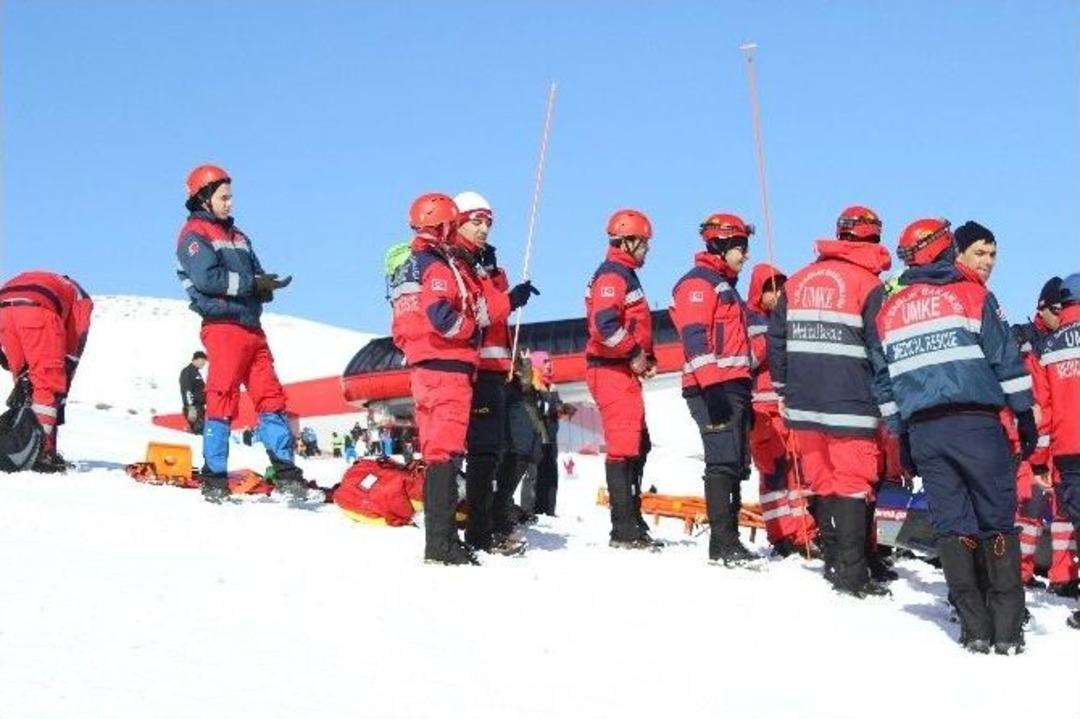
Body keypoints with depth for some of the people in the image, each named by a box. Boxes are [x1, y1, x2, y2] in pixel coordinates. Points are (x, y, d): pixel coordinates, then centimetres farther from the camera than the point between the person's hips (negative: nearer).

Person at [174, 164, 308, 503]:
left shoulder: (237, 235, 24)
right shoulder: (193, 234, -1)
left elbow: (255, 278, 18)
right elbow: (209, 278, -16)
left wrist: (267, 284, -6)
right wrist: (252, 283, -12)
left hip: (251, 328, 8)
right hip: (222, 326, -8)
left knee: (271, 397, 3)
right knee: (222, 400, -8)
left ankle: (286, 473, 4)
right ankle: (214, 480, -4)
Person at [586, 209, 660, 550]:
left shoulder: (626, 276, 23)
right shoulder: (612, 275, -10)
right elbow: (604, 323, -24)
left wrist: (647, 357, 13)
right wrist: (634, 354, -15)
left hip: (625, 371, 11)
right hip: (612, 371, -11)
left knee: (637, 445, 15)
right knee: (624, 446, -11)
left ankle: (632, 522, 22)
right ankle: (625, 530, -10)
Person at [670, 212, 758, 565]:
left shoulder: (725, 286, 26)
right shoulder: (698, 282, -4)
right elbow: (694, 336, -16)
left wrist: (745, 390, 26)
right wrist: (710, 383, -26)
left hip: (735, 387, 10)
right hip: (714, 389, -10)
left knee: (737, 465, 8)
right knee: (723, 461, -15)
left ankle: (728, 539, 12)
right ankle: (723, 543, -17)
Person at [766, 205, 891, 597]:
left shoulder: (798, 281, 11)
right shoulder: (867, 284, -6)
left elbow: (777, 340, 15)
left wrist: (785, 390, 22)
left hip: (804, 404, 6)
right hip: (851, 405, -5)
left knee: (823, 482, 14)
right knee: (853, 483, -4)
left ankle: (833, 560, 22)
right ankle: (852, 573, -6)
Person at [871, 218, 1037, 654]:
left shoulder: (889, 311, 13)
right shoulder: (972, 295, 1)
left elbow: (883, 381, 16)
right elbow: (1006, 360, -3)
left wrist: (902, 437, 21)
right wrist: (1025, 416, 4)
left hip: (923, 430, 4)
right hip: (975, 423, -3)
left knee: (951, 524, 6)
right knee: (997, 520, 2)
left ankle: (975, 628, 2)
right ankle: (1008, 629, -2)